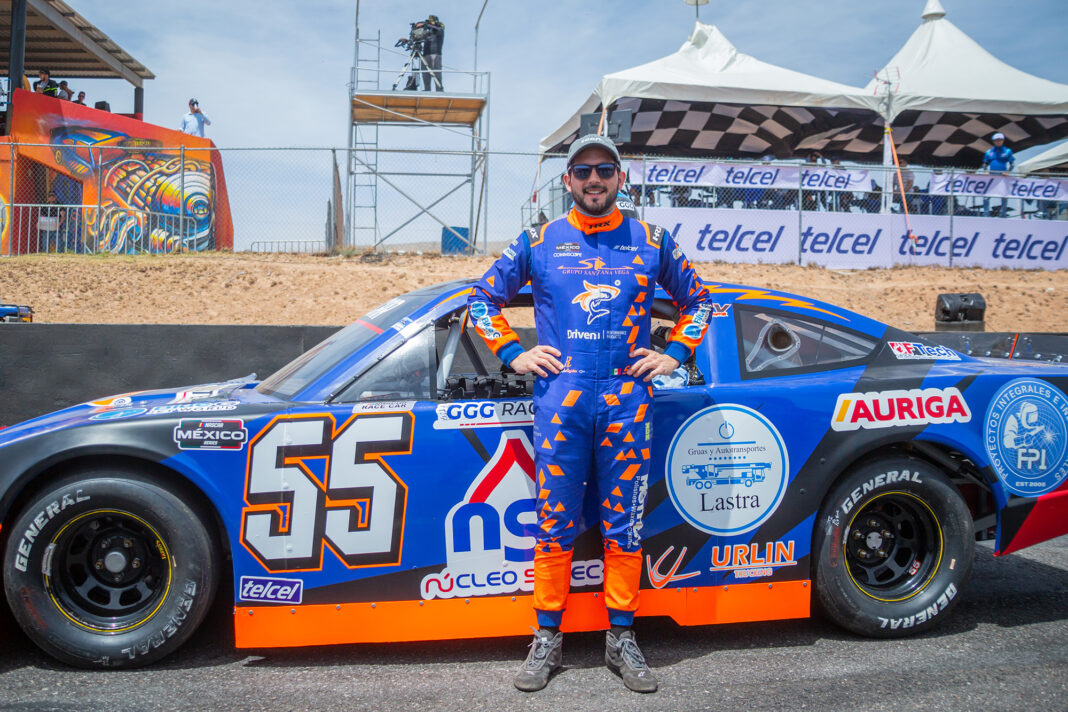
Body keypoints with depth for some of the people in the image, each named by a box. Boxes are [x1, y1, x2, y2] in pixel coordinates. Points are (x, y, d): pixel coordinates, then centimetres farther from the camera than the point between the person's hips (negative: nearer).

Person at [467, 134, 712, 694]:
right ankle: (548, 638, 17)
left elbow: (696, 300, 21)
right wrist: (513, 354, 4)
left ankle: (621, 638, 19)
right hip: (560, 399, 0)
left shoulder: (651, 242, 11)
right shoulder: (538, 242, 8)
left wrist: (674, 354, 8)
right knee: (555, 524, 4)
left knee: (623, 525, 6)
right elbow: (482, 299, 15)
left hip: (628, 400, 1)